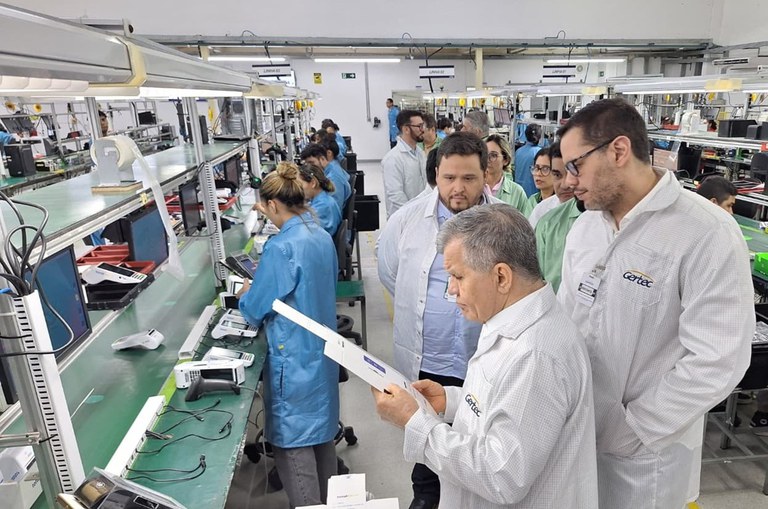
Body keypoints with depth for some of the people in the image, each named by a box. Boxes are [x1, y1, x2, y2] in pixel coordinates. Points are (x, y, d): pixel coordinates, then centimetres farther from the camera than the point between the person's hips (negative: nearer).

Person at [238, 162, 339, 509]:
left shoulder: (281, 247, -23)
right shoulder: (322, 236, 2)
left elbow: (255, 311, -14)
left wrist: (246, 294, 8)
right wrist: (262, 287, 17)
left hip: (295, 360, -9)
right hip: (323, 351, 9)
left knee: (293, 442, 7)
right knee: (321, 430, 22)